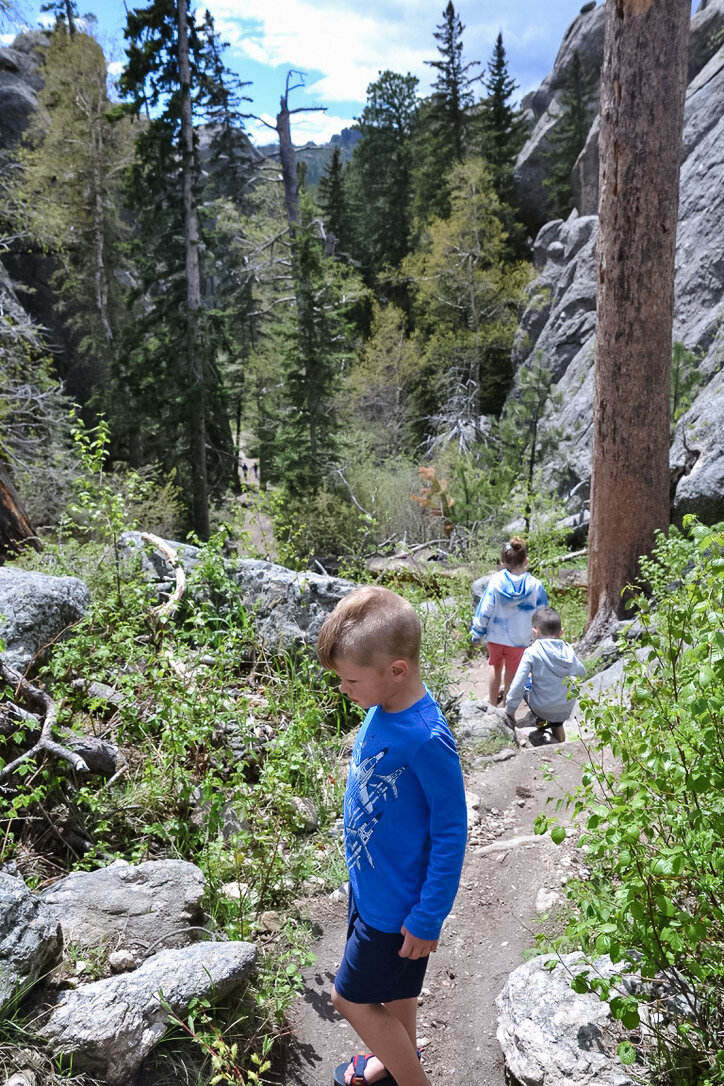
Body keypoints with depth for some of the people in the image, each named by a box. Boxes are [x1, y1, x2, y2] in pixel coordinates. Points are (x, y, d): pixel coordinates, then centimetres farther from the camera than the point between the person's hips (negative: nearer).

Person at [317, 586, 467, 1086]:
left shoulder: (427, 740, -33)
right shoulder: (383, 708, -8)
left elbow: (451, 833, -24)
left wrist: (428, 918, -17)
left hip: (398, 902, -7)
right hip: (374, 884, 8)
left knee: (352, 997, 9)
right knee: (394, 986, 28)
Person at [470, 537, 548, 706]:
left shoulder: (496, 581, -16)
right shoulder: (535, 585, -15)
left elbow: (484, 611, -10)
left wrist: (477, 633, 2)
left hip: (495, 637, 1)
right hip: (519, 640, -1)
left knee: (495, 667, 25)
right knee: (511, 674, 17)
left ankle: (492, 703, 40)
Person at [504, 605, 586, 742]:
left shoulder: (532, 653, -18)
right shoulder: (568, 651, -5)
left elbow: (518, 684, -18)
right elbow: (582, 671, 13)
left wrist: (510, 710, -7)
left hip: (541, 709, -4)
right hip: (566, 710, 4)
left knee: (526, 680, 22)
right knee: (557, 725, 37)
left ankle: (541, 720, 23)